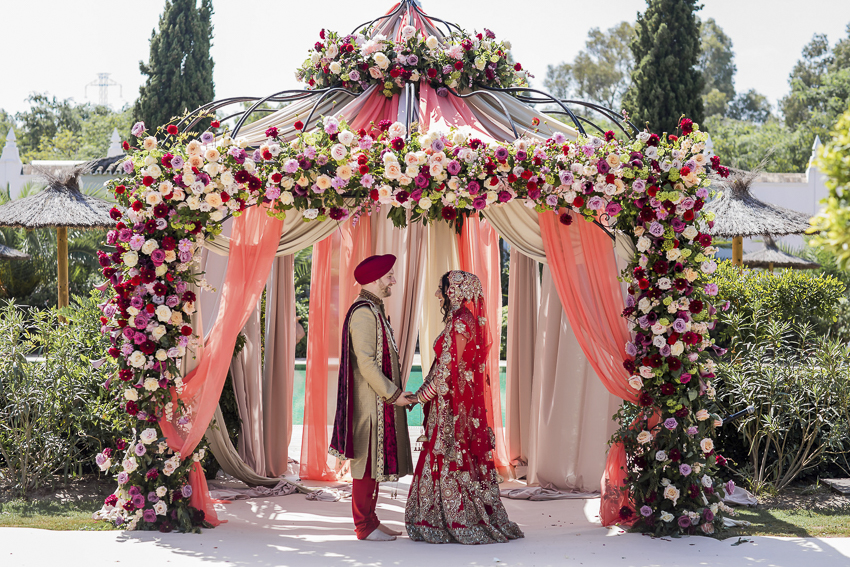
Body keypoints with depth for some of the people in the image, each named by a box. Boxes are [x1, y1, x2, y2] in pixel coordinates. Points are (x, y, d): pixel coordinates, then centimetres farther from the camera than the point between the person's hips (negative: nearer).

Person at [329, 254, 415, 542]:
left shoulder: (374, 310, 16)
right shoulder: (363, 312, -16)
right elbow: (366, 363, -21)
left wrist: (395, 391, 15)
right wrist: (393, 394, -17)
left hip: (379, 401, 10)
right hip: (371, 402, -10)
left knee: (374, 461, 13)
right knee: (368, 460, -4)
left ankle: (370, 519, 20)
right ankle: (364, 525, 3)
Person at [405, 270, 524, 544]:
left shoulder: (460, 322, -16)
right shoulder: (464, 320, 14)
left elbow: (447, 368, -18)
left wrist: (422, 396, -9)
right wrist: (423, 393, 18)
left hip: (453, 403, -10)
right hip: (459, 401, 10)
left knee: (451, 460, -3)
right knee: (460, 459, 10)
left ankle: (460, 524, 2)